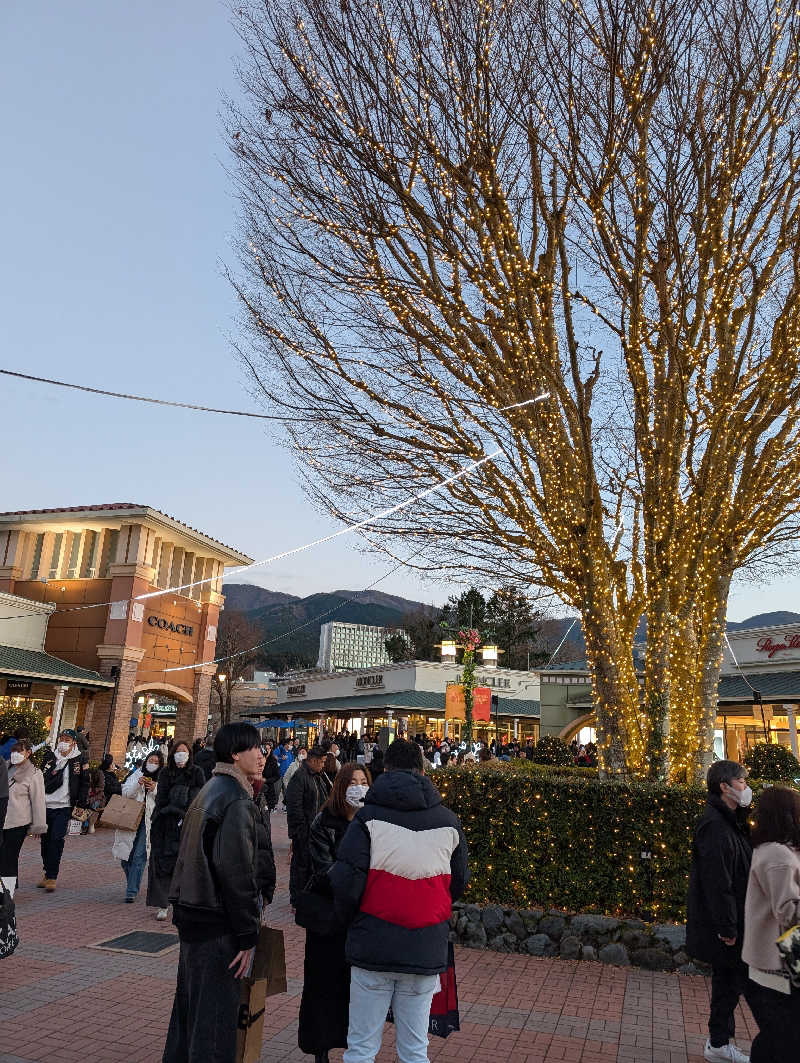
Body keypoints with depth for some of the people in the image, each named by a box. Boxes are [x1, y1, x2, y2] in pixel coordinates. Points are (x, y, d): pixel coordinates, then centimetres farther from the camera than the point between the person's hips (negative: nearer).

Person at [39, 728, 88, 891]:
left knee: (57, 840, -11)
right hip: (46, 805, 3)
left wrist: (81, 804, -1)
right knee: (45, 840, 11)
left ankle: (51, 877, -7)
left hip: (64, 807, -3)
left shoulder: (80, 760, 0)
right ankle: (46, 874, 25)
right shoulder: (49, 756, 6)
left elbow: (84, 783, 4)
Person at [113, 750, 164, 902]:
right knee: (125, 855, 7)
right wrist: (138, 784, -13)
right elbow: (125, 794, 2)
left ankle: (131, 892, -4)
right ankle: (132, 884, 31)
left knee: (139, 857, -9)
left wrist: (154, 790, -19)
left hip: (148, 821, -3)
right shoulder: (135, 775, 11)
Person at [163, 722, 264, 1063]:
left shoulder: (209, 790, 11)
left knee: (188, 1004, 22)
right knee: (216, 1014, 3)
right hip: (217, 923, -9)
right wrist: (248, 935, -18)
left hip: (191, 911, 9)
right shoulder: (237, 799, -19)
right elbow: (236, 871, -24)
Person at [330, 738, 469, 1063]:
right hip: (426, 950, 3)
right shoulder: (449, 822, 3)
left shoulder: (369, 816, -7)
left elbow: (345, 880, -11)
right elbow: (459, 882, 13)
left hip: (373, 948, -2)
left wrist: (351, 920, 8)